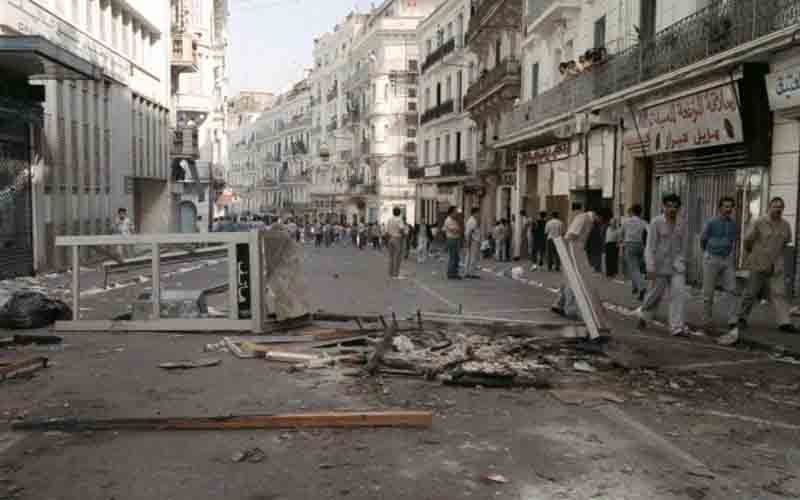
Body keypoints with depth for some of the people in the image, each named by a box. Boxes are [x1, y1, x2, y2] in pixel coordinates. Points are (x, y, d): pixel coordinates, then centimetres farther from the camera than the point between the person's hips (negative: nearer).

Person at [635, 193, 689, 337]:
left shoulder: (682, 224, 3)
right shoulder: (656, 222, -9)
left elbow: (683, 246, 13)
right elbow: (650, 246, -12)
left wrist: (681, 262, 13)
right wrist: (651, 268, -17)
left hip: (676, 265, 3)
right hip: (660, 264, -3)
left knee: (679, 293, -10)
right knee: (655, 293, 10)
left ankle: (677, 327, -9)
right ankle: (644, 313, 39)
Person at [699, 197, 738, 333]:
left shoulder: (734, 224, 5)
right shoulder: (711, 222, -7)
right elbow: (702, 240, 6)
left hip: (728, 260, 3)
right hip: (712, 259, -3)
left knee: (731, 290, -7)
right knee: (709, 292, 2)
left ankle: (732, 321, -7)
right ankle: (708, 320, 13)